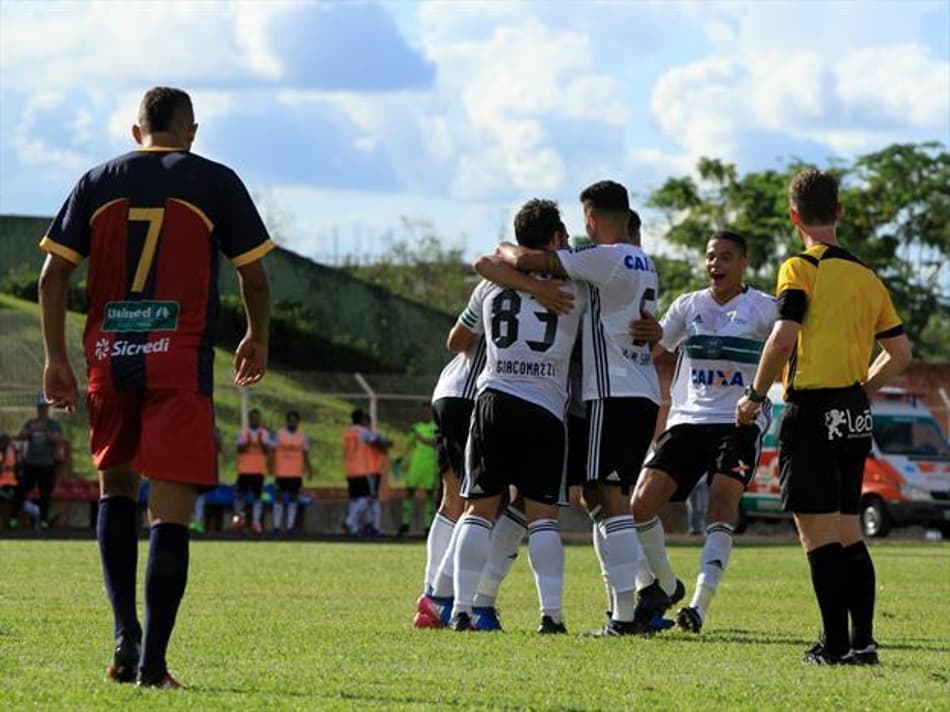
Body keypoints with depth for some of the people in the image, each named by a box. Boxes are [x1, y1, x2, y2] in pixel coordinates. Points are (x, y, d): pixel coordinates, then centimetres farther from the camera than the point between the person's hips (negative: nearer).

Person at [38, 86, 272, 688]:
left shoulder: (99, 182, 10)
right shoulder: (214, 181, 4)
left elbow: (53, 276, 5)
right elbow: (254, 277, 3)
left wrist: (56, 358, 10)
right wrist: (258, 339, 20)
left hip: (109, 359, 3)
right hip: (181, 363, -3)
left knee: (116, 487, 21)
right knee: (172, 511, -3)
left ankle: (126, 636, 10)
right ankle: (153, 661, -9)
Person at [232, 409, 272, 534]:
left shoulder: (265, 433, 7)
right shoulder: (243, 432, 6)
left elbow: (268, 451, 0)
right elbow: (240, 448, -5)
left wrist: (261, 442, -16)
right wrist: (247, 442, -23)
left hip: (259, 470, 0)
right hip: (244, 470, 0)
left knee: (257, 496, -3)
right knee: (240, 493, 1)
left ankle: (256, 521, -6)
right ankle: (239, 516, 20)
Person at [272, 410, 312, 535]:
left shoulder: (302, 437, 6)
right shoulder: (279, 434, 1)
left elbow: (306, 454, 9)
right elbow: (274, 452, 2)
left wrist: (309, 469, 2)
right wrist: (272, 467, -7)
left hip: (296, 473, 2)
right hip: (281, 472, -2)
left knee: (293, 498, 3)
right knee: (279, 497, -2)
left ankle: (290, 526, 7)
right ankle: (277, 526, 1)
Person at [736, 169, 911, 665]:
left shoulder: (801, 269, -7)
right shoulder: (867, 277, 13)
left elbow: (783, 337, -17)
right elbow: (900, 352, 14)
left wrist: (755, 395, -5)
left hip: (812, 410, -7)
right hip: (855, 418, 7)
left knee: (818, 531, -5)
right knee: (847, 530, 13)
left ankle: (835, 643, -8)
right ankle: (862, 640, 9)